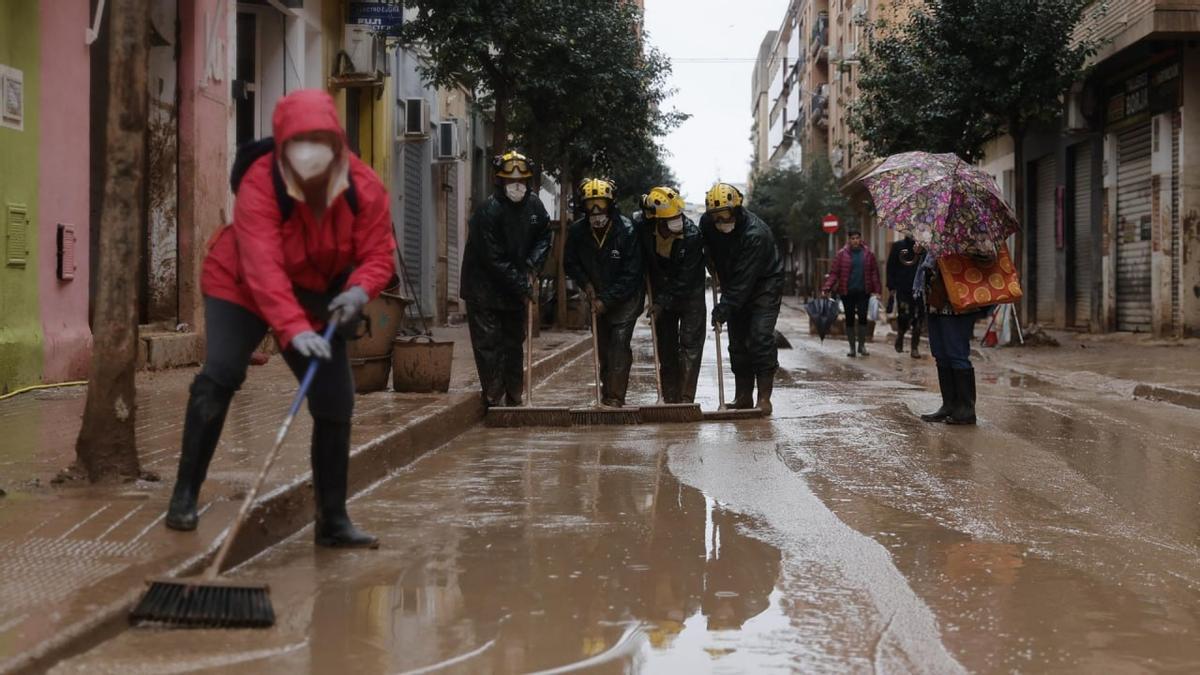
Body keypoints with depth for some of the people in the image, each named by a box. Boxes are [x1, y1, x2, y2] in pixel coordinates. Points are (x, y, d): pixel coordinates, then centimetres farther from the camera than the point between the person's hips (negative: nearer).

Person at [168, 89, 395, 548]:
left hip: (317, 299, 4)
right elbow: (263, 267, -40)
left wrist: (359, 289, -37)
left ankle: (333, 519, 8)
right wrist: (293, 328, -52)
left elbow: (378, 252, -15)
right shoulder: (259, 184, -31)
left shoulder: (365, 187, -19)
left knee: (336, 401, -2)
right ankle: (185, 495, -7)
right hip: (240, 287, -4)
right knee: (218, 378, -21)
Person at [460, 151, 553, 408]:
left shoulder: (534, 206, -3)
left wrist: (532, 267, -7)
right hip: (485, 289, -7)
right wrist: (525, 287, -20)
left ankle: (513, 399, 24)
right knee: (489, 345, -6)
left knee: (514, 343, 14)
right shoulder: (488, 212, -23)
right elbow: (495, 260, -23)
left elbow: (544, 237, 12)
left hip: (516, 289, 7)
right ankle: (493, 399, -1)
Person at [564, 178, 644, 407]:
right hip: (598, 297, 4)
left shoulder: (626, 231, -23)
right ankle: (607, 391, 24)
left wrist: (606, 300, -21)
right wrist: (586, 283, -11)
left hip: (626, 296, -4)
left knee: (619, 342, -15)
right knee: (602, 345, 10)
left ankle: (615, 397, -15)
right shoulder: (577, 231, -12)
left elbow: (631, 275, -20)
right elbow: (570, 262, 5)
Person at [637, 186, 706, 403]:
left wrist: (662, 303, -22)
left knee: (690, 345, -9)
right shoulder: (645, 231, -15)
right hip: (662, 294, 4)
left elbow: (686, 278, -23)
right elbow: (645, 264, 2)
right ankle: (670, 399, 13)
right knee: (666, 347, 6)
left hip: (689, 293, -4)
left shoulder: (692, 234, -26)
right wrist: (655, 299, -1)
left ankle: (686, 399, -8)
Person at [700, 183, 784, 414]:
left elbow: (744, 279, -33)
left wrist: (724, 308, -34)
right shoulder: (706, 223, -11)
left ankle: (764, 398, -15)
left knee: (760, 337, -16)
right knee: (737, 341, 5)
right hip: (735, 286, 6)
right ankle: (743, 396, 12)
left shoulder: (755, 233, -32)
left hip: (764, 284, -6)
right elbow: (709, 253, 12)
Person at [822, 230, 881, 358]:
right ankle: (852, 348, 14)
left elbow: (874, 273, 5)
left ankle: (862, 345, 8)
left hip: (863, 292, 0)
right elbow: (834, 273, -3)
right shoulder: (842, 254, -1)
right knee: (850, 319, 5)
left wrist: (876, 290, -2)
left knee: (862, 317, -7)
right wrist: (826, 288, -13)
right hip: (847, 292, 0)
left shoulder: (868, 254, 4)